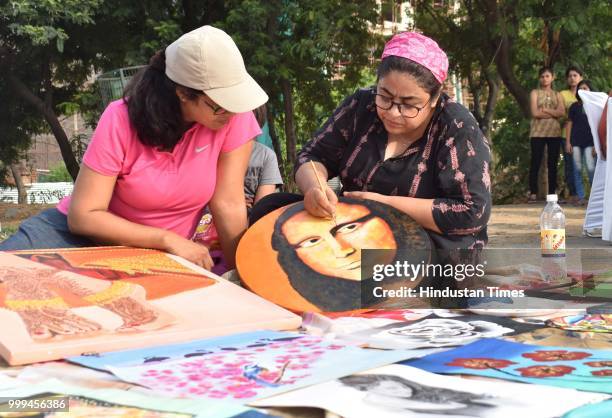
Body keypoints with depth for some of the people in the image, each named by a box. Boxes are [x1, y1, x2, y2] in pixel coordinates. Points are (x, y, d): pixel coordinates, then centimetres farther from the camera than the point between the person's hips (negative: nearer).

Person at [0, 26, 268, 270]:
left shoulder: (235, 115, -16)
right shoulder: (122, 120, -19)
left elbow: (229, 205, -12)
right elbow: (83, 216, -19)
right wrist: (169, 239, -24)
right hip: (81, 232, -1)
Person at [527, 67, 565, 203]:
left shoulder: (557, 95, 15)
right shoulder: (535, 93, 7)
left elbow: (562, 112, -3)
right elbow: (535, 113, -8)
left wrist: (544, 110, -9)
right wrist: (553, 113, -4)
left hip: (554, 132, 3)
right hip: (538, 132, -3)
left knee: (552, 163, 2)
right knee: (535, 163, -6)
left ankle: (552, 193, 5)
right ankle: (533, 193, -5)